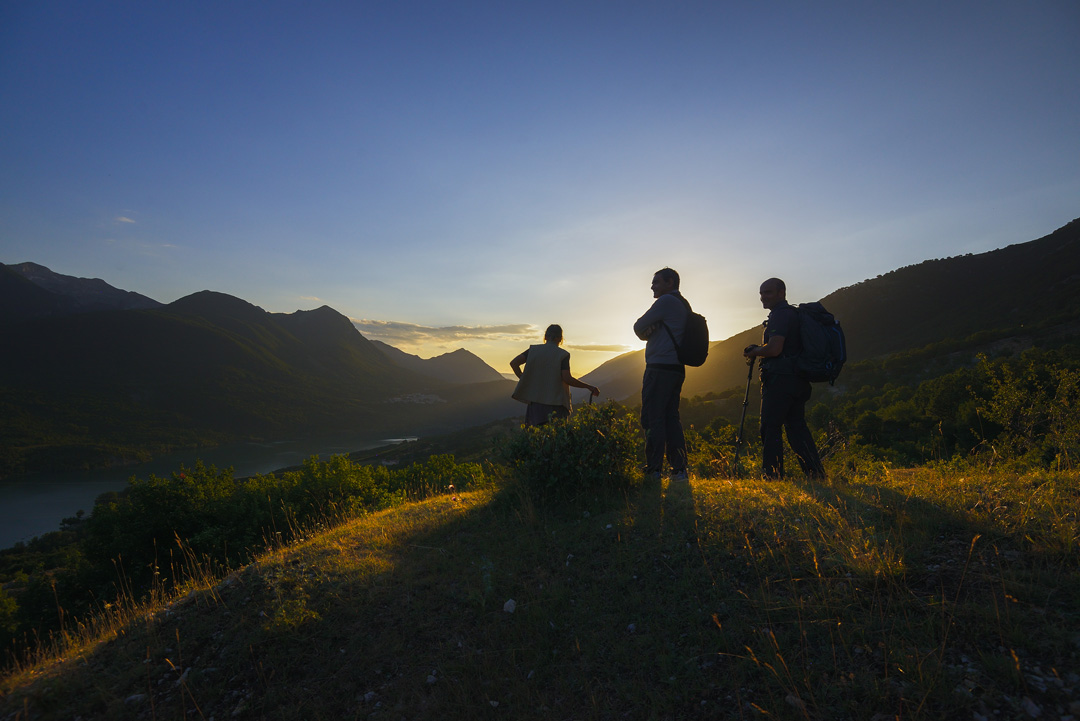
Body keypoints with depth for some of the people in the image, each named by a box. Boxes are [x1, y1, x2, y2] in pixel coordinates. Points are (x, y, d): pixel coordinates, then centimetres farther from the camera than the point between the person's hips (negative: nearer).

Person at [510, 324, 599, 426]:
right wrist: (589, 387, -4)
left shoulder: (534, 350, 5)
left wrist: (524, 381, 8)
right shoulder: (563, 355, -5)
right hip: (556, 403, -3)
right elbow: (567, 379, -13)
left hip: (536, 402, 3)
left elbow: (513, 363, 0)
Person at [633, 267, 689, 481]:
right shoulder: (684, 305, 21)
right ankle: (679, 469, 10)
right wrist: (649, 331, 1)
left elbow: (638, 328, -5)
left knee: (652, 419, -5)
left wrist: (645, 331, 15)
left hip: (660, 368, -9)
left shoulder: (666, 301, -8)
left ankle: (653, 470, -1)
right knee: (671, 418, 9)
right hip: (677, 368, 9)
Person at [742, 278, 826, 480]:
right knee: (796, 426, 13)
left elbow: (774, 349, -21)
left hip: (780, 379, -10)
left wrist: (753, 352, -4)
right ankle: (817, 474, 15)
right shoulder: (793, 313, 21)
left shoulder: (780, 315, -11)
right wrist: (758, 351, 18)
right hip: (797, 380, 10)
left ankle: (773, 476, -4)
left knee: (770, 427, -6)